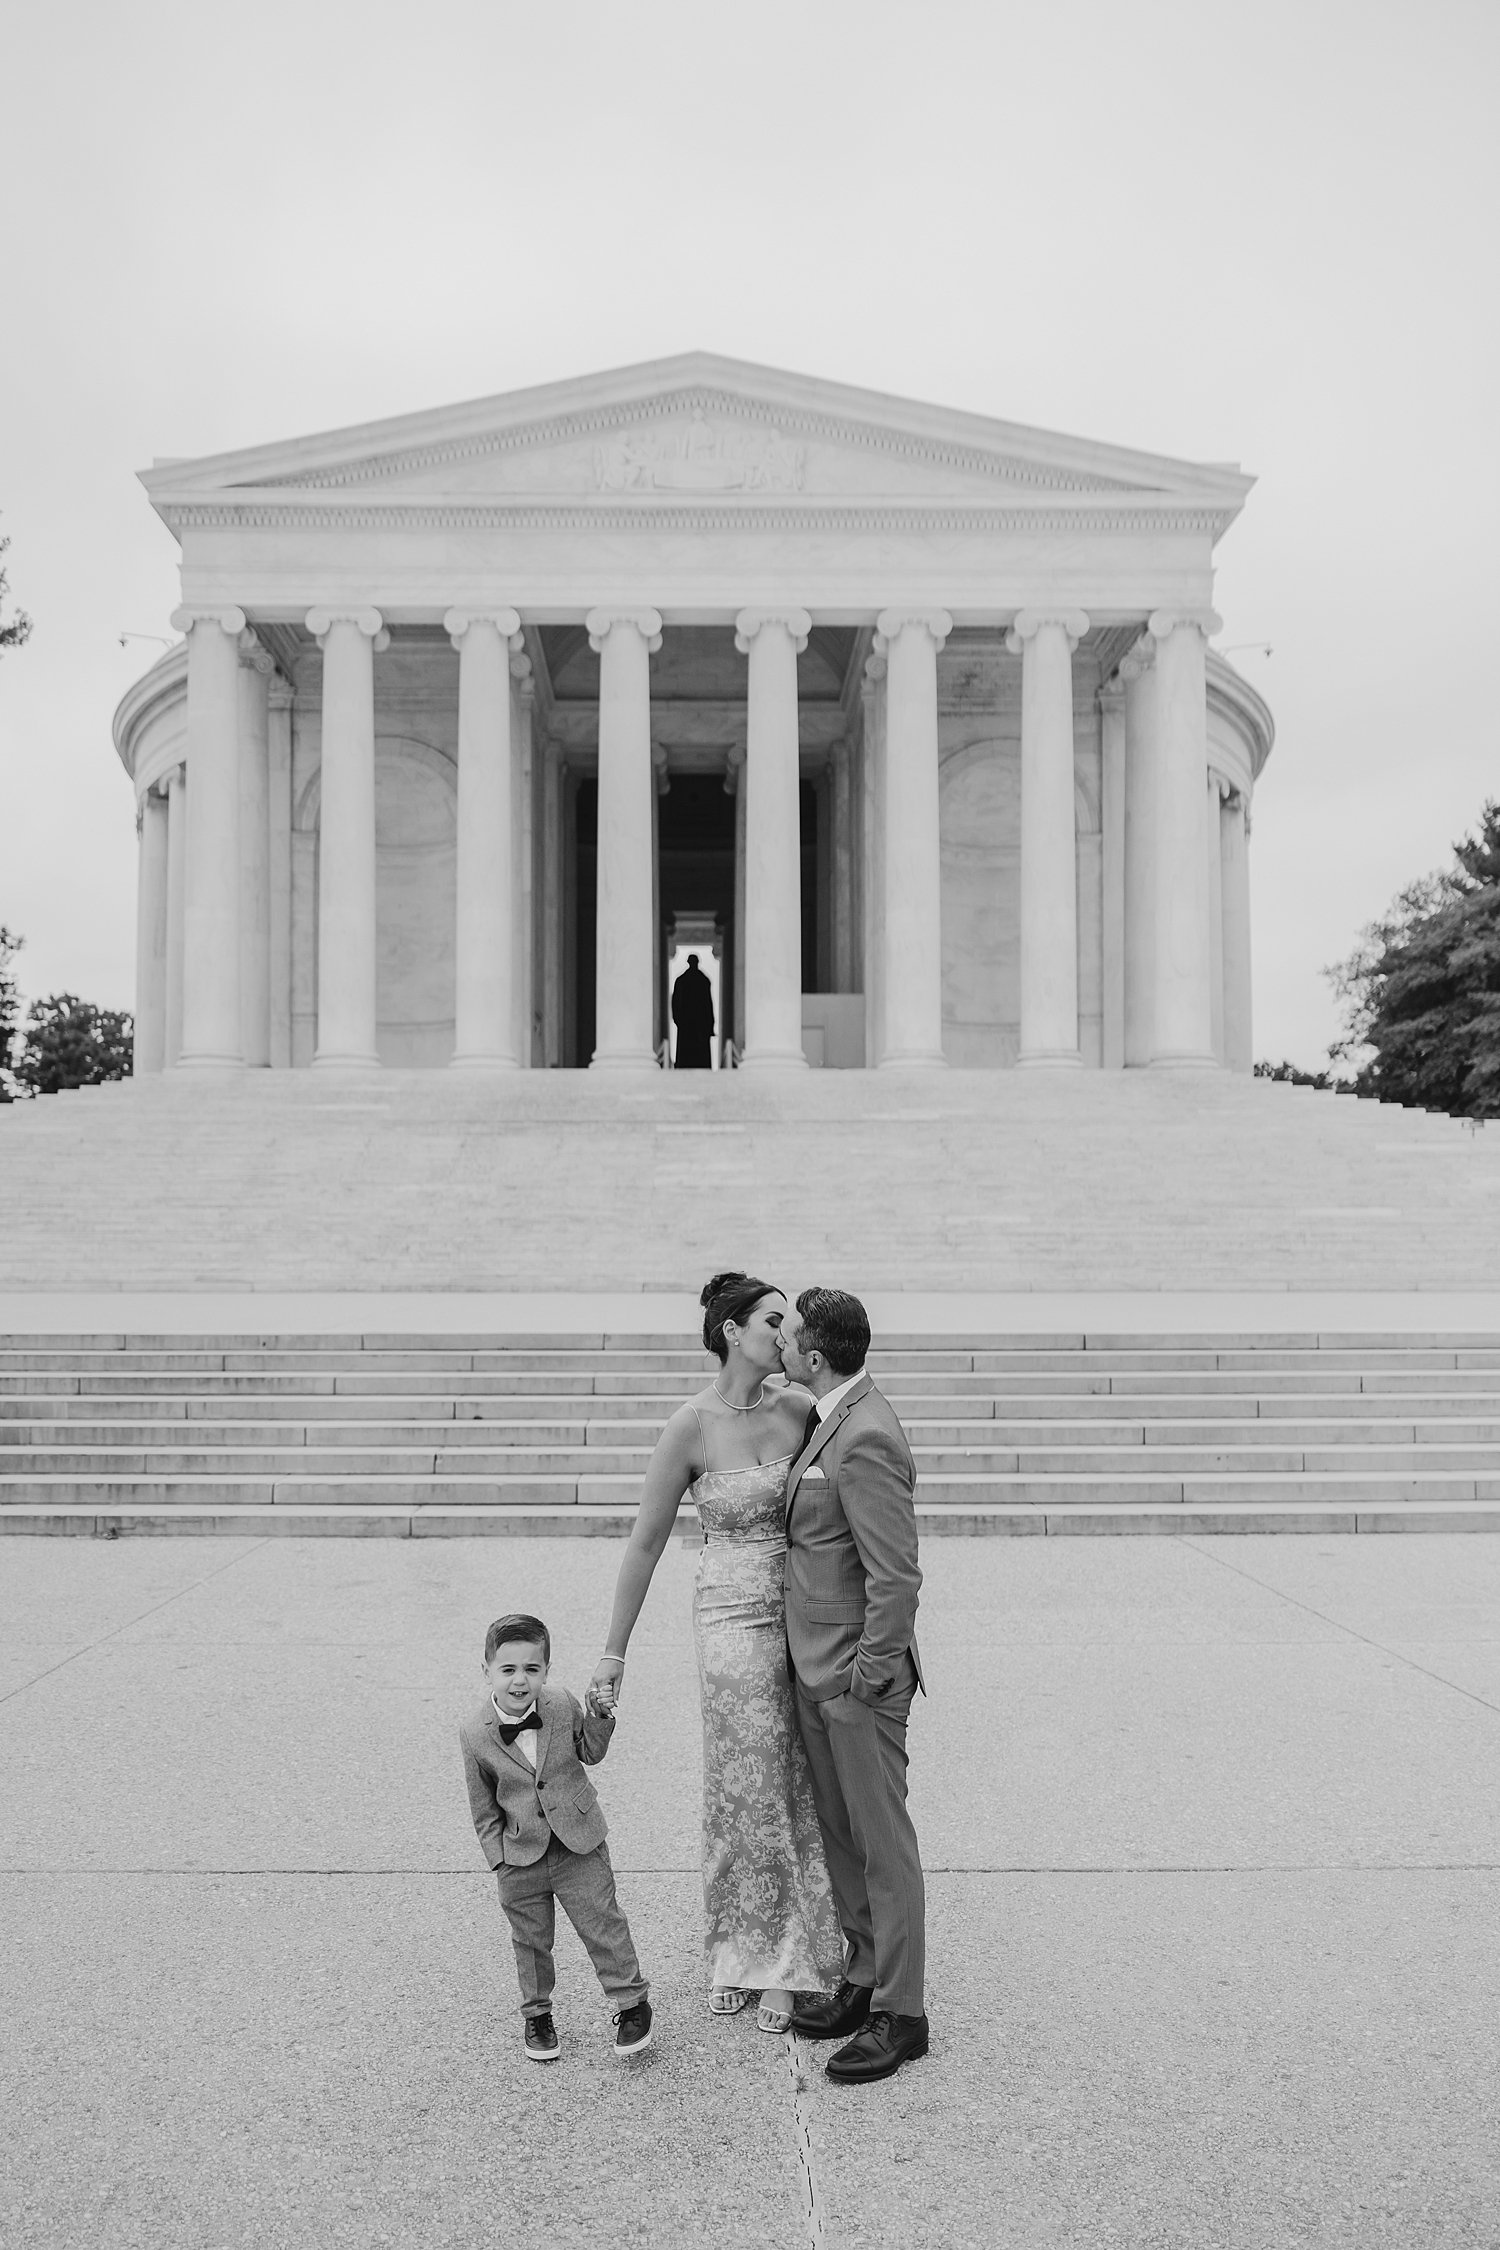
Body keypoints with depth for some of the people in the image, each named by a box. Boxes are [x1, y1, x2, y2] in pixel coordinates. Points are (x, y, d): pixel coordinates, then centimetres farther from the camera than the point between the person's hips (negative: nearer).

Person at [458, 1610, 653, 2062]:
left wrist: (598, 1717, -10)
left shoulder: (563, 1705, -10)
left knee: (602, 1924, 4)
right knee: (531, 1940, 15)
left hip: (579, 1845, 0)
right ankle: (536, 2014, 35)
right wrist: (499, 1857, -4)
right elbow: (483, 1807, -2)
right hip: (520, 1858, 0)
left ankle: (631, 2001, 22)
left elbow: (589, 1753, 8)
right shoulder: (474, 1735, -13)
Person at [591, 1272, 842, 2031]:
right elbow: (645, 1545, -6)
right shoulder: (691, 1427, -12)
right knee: (748, 1792, 7)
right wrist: (612, 1656, -2)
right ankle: (741, 1953, 28)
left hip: (806, 1618, 4)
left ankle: (781, 1963, 27)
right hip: (735, 1621, -4)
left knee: (801, 1792, 11)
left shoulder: (799, 1408, -2)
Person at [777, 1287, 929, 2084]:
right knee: (840, 1832, 17)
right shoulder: (832, 1417, 7)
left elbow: (896, 1577, -24)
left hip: (858, 1674, -9)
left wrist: (865, 1680, -18)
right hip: (815, 1666, 9)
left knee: (881, 1841, 2)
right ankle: (865, 1979, 30)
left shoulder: (867, 1441, -24)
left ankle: (900, 2013, 12)